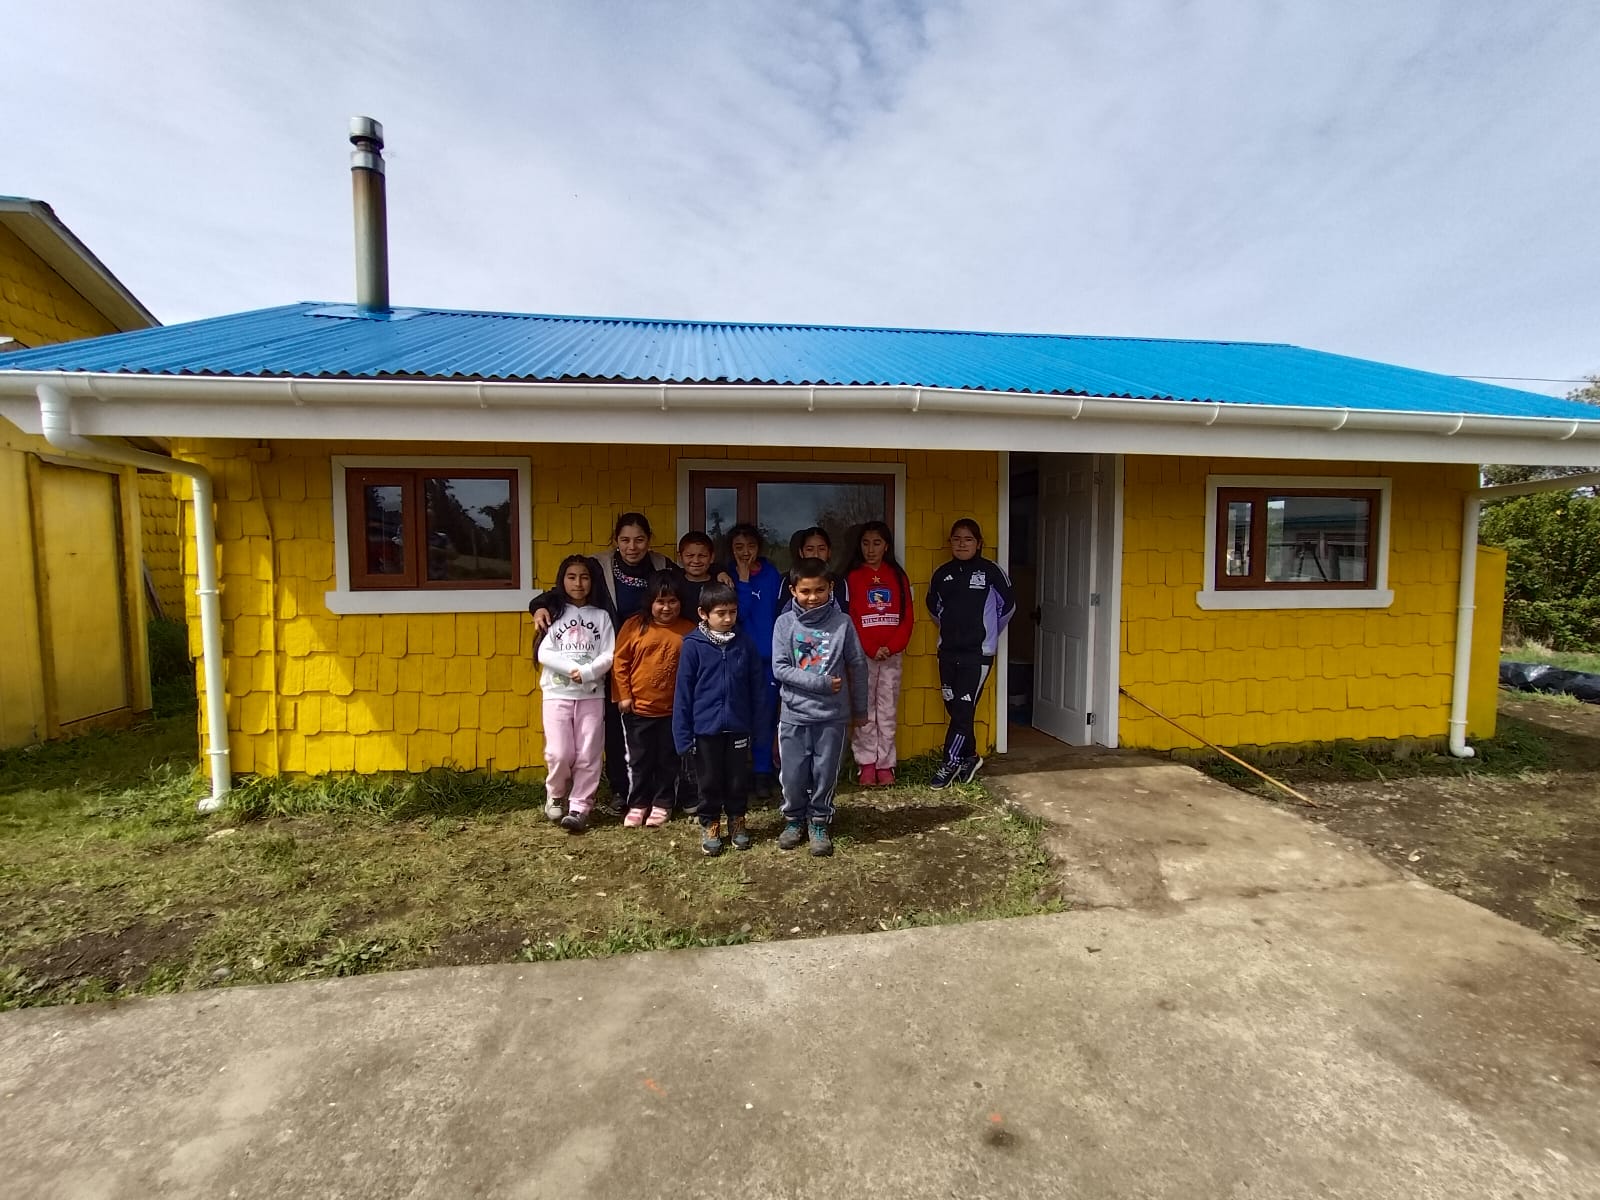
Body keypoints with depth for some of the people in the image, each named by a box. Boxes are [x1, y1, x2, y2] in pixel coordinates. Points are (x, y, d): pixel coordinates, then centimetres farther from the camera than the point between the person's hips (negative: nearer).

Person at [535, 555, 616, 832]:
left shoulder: (601, 615, 6)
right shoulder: (553, 612, 6)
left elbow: (609, 655, -2)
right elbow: (543, 653, -4)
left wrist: (586, 672, -16)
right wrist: (572, 668, -15)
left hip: (592, 694, 1)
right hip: (557, 693, 0)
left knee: (588, 755, 0)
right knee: (559, 753, -5)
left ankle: (579, 807, 11)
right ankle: (555, 796, 22)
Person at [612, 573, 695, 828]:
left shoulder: (688, 630, -3)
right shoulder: (635, 625, -5)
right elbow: (620, 661, -2)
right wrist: (623, 695, -5)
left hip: (673, 710, 1)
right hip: (638, 708, 0)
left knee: (667, 760, 12)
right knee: (639, 760, 11)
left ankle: (661, 804, 27)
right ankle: (638, 805, 26)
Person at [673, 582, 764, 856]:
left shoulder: (744, 643, -4)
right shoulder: (693, 645, -10)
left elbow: (757, 685, 2)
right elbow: (683, 691, -7)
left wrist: (759, 723, 2)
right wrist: (683, 732, -7)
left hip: (738, 726, 2)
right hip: (705, 727, -2)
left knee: (738, 778, 16)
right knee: (709, 780, 14)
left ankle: (737, 820, 37)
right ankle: (710, 824, 33)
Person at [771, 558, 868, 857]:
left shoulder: (842, 622, -4)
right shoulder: (785, 623, -4)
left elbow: (857, 667, 3)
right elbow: (780, 669, -8)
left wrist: (860, 708, 7)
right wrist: (820, 683, -15)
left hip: (833, 715, 0)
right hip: (795, 715, 0)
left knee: (826, 774, 8)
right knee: (794, 775, 8)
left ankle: (819, 823, 29)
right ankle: (793, 820, 31)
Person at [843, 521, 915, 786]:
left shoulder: (898, 576, 7)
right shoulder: (852, 577, 1)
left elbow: (908, 616, 3)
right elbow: (848, 617, -5)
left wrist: (892, 646, -11)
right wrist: (871, 649, -13)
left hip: (893, 653, 2)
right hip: (863, 653, -2)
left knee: (888, 710, 6)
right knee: (865, 709, 3)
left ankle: (885, 764, 13)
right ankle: (867, 763, 11)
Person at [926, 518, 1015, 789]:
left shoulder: (991, 570, -6)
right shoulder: (943, 573, 4)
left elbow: (1008, 604, 6)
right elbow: (933, 606, 21)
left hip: (978, 652, -4)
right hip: (948, 651, 4)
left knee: (963, 709, -5)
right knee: (954, 708, 9)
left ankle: (951, 763, 6)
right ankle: (970, 757, 26)